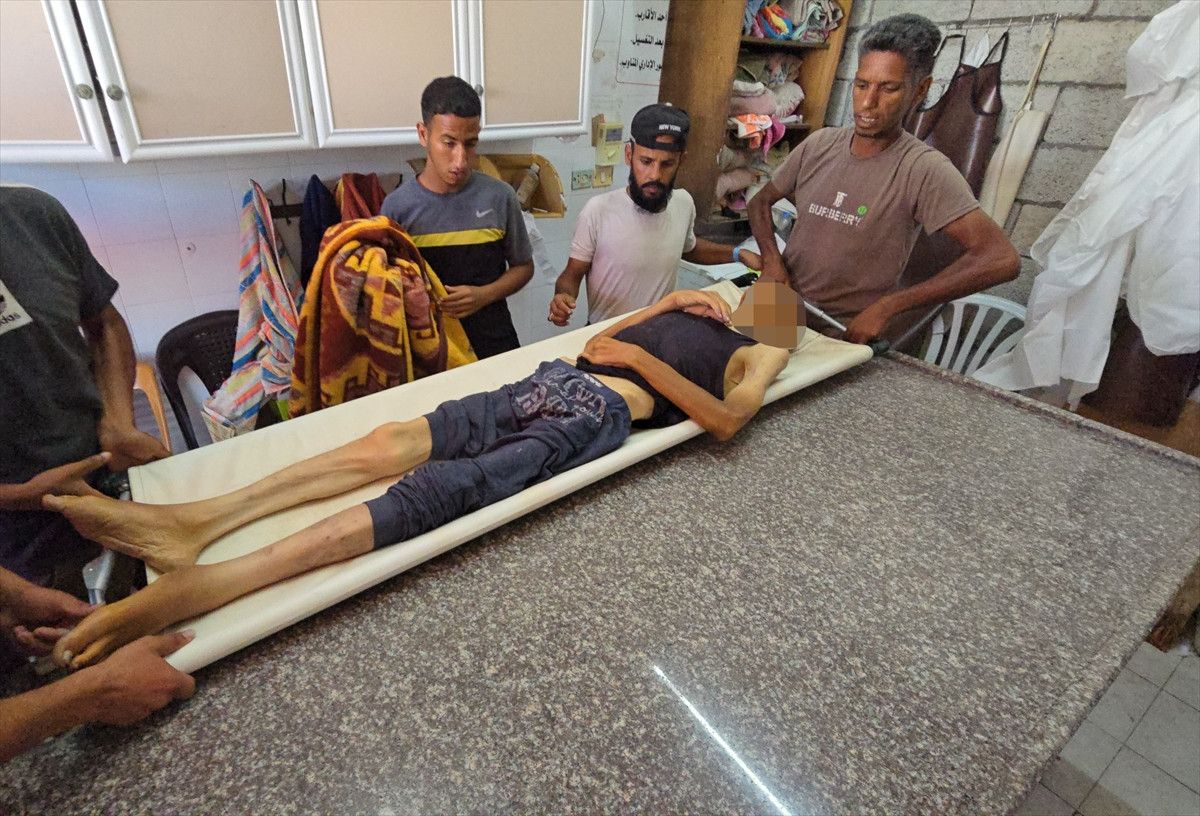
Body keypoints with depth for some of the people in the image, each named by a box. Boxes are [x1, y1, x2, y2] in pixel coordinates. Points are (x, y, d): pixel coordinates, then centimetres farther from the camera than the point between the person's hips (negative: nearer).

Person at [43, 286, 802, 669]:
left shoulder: (758, 355, 17)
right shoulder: (686, 309, 33)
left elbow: (725, 421, -5)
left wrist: (640, 355, -8)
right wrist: (661, 306, 23)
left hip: (596, 416, -6)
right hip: (555, 380, 6)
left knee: (438, 491, -24)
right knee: (394, 441, -12)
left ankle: (202, 585, -31)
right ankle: (193, 520, -14)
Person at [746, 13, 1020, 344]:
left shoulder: (924, 169, -11)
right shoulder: (819, 144, 4)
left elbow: (1002, 258, -19)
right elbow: (761, 202, 16)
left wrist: (887, 307, -22)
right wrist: (772, 259, -5)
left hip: (848, 334, -3)